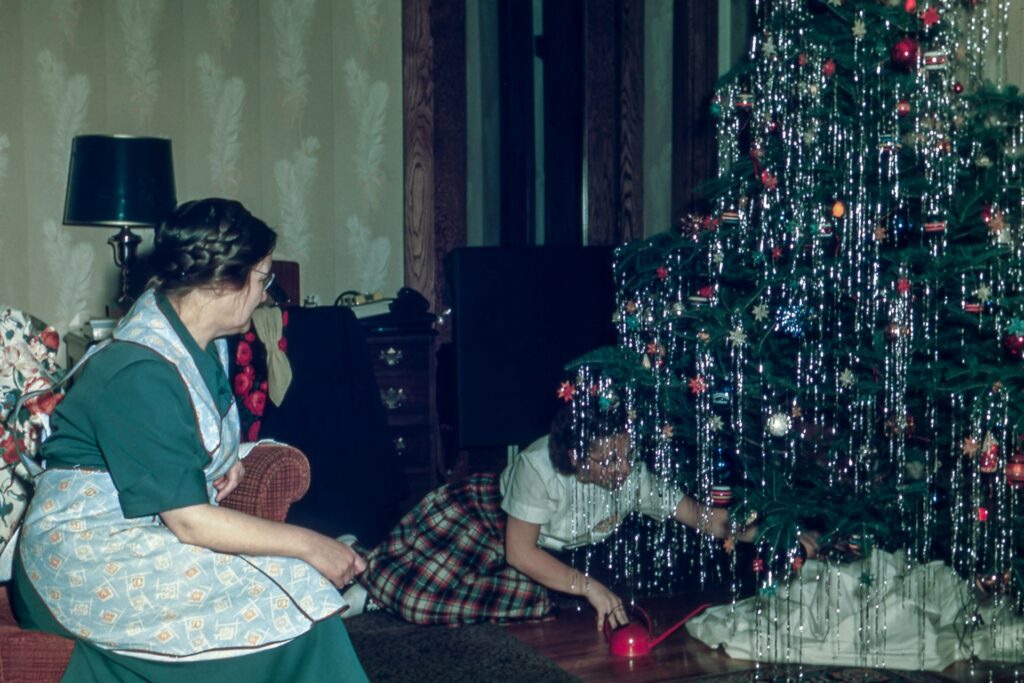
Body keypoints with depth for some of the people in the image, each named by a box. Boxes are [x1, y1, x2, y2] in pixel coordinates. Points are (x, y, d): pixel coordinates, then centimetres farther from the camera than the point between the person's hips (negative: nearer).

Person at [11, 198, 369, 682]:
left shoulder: (200, 340, 4)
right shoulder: (143, 373, -24)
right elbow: (189, 522, -25)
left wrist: (224, 458, 4)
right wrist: (307, 545, -19)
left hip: (153, 528, 9)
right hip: (86, 555, -9)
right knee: (276, 605, -24)